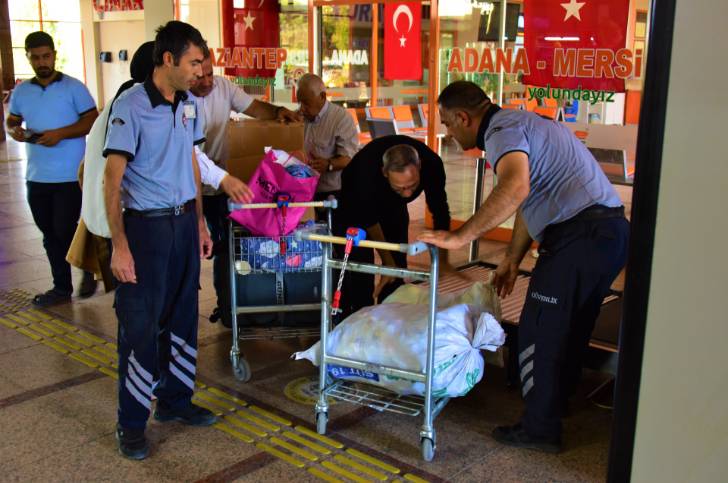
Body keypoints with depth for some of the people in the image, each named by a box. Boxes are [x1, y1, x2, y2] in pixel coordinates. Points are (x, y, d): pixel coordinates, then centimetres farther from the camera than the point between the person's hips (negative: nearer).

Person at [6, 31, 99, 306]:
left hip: (70, 177, -5)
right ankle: (62, 287, 23)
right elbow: (11, 120, 19)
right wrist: (15, 131, -5)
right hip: (36, 177, 5)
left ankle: (88, 268, 23)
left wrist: (60, 133, -19)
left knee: (64, 230, -5)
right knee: (50, 235, 11)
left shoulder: (73, 87, -5)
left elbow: (92, 121, -7)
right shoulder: (21, 92, 9)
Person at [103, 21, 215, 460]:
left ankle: (175, 401, 31)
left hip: (184, 222, 7)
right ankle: (132, 424, 15)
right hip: (146, 225, -7)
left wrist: (200, 223, 15)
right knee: (141, 325, 1)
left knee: (182, 317, 14)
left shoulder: (188, 106, 7)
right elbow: (112, 181, -15)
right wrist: (120, 246, -19)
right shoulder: (131, 107, -14)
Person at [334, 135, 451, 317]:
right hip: (358, 203, -3)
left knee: (398, 263, 0)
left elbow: (440, 213, -21)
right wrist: (388, 262, -23)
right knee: (361, 260, -11)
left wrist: (442, 262, -21)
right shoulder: (366, 169, -43)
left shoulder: (431, 163, -34)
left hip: (394, 205, 3)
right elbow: (369, 220, -27)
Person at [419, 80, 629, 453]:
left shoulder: (502, 129, -11)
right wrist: (512, 259, 28)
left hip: (580, 233, -10)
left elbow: (515, 187, -34)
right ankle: (554, 402, 37)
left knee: (539, 333, 0)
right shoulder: (519, 123, 22)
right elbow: (529, 200, 26)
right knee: (571, 330, 22)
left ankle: (540, 429, 11)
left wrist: (458, 237, -31)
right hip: (609, 227, 11)